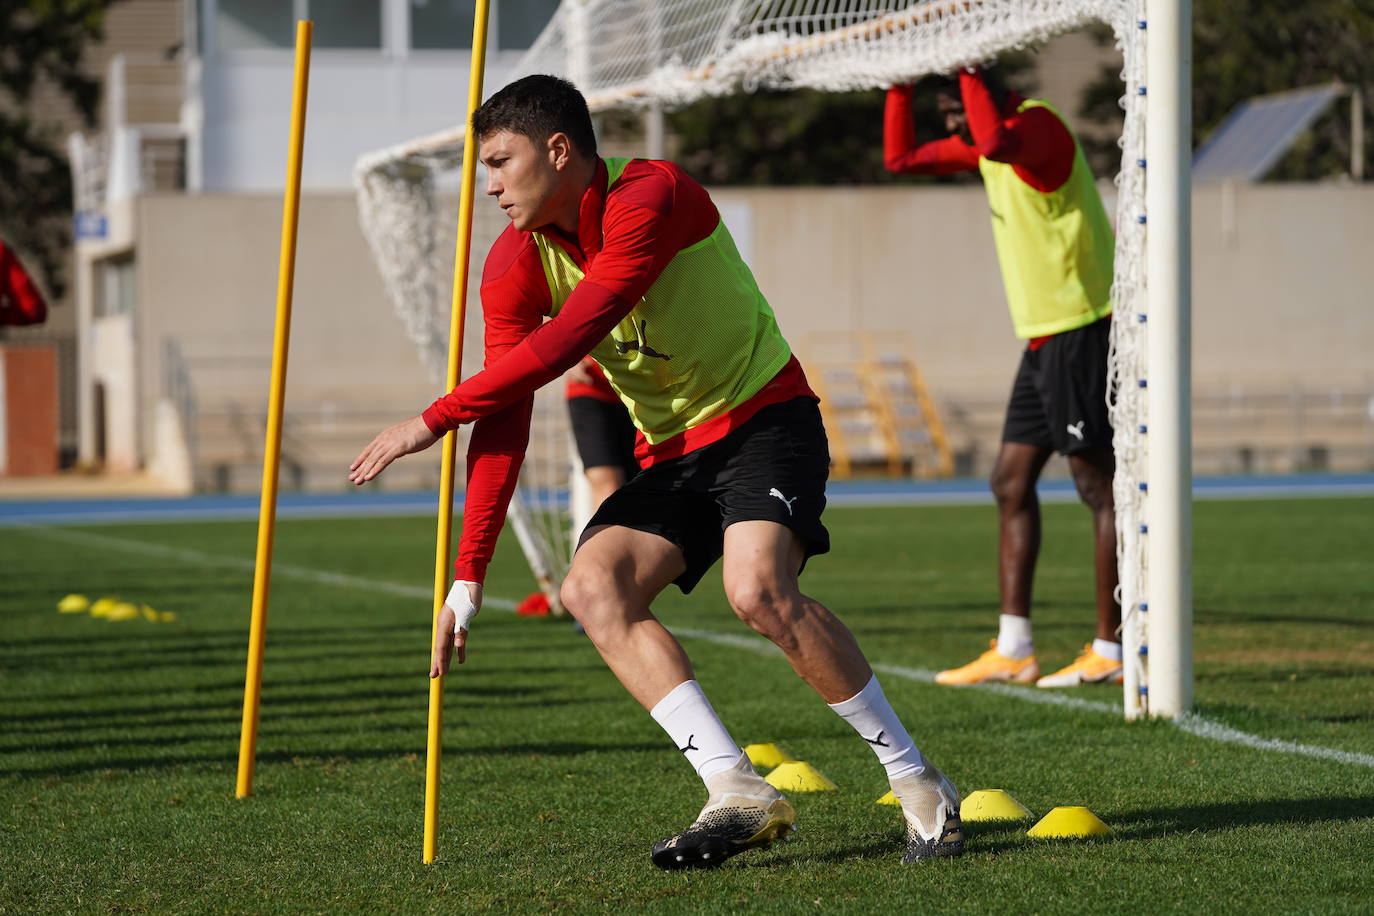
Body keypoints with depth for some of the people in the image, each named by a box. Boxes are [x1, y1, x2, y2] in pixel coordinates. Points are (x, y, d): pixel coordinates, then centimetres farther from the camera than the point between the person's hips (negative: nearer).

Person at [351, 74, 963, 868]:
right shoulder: (517, 263, -2)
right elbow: (506, 424, -4)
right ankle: (739, 791, -21)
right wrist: (468, 577, -10)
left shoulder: (649, 197, -22)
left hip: (764, 420, -7)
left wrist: (436, 419, -25)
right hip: (670, 455, 7)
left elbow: (566, 340, -29)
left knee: (758, 589, -30)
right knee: (593, 588, -17)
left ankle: (919, 784, -16)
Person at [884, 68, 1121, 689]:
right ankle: (1012, 650, 10)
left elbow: (997, 143, -38)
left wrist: (968, 70, -27)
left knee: (1098, 487, -6)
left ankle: (1110, 650, -3)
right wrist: (902, 86, 9)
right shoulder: (989, 143, 14)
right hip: (1045, 338, 10)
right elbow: (900, 157, 21)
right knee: (1010, 484, 8)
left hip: (1082, 331, -10)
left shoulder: (1040, 126, -15)